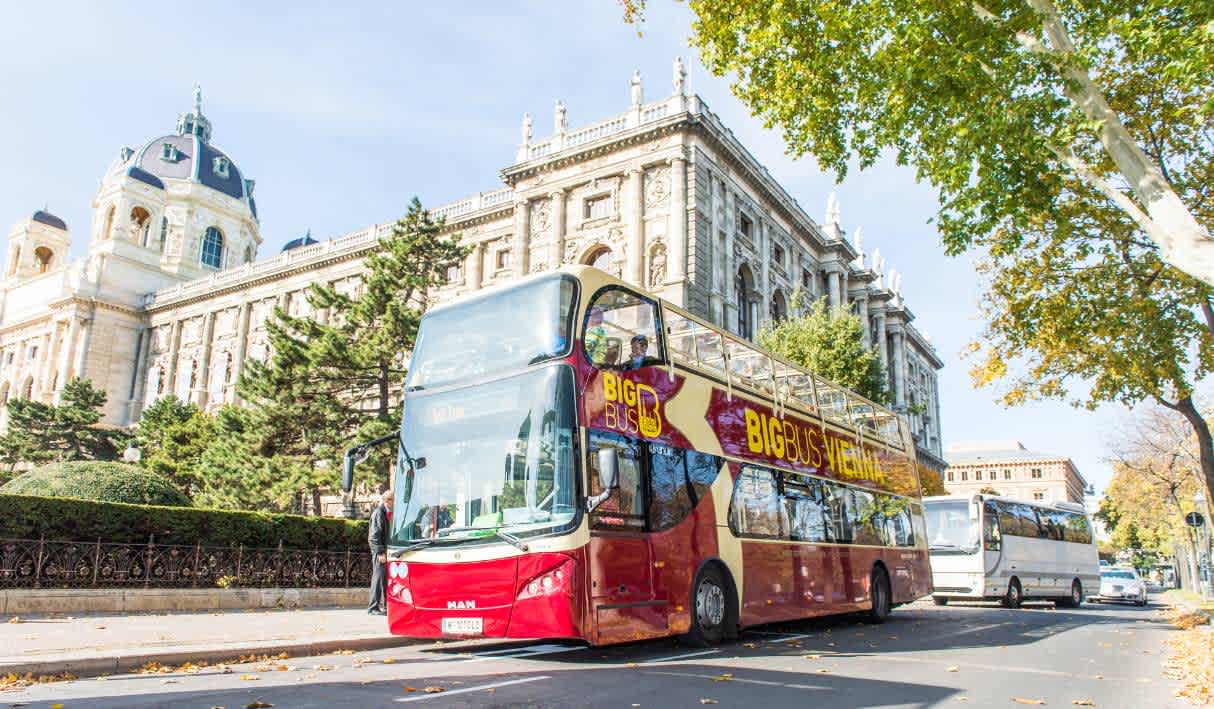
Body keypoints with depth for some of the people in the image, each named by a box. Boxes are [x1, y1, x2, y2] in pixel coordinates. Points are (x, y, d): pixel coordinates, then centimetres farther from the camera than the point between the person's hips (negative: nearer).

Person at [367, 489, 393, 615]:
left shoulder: (388, 513, 14)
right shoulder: (378, 513, -11)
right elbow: (374, 535, -15)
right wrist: (380, 552, -19)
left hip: (386, 550, 8)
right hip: (379, 552, -8)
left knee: (387, 578, 11)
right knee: (378, 578, -5)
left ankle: (386, 604, 19)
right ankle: (373, 607, 1)